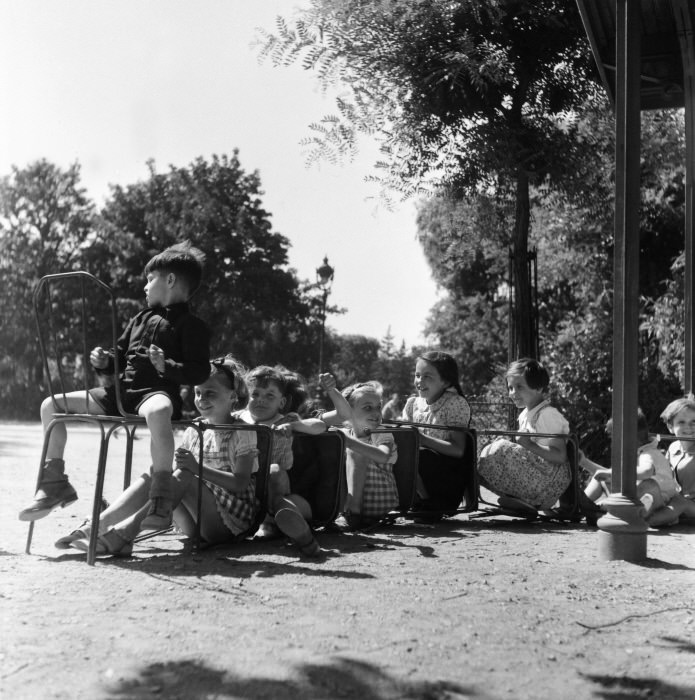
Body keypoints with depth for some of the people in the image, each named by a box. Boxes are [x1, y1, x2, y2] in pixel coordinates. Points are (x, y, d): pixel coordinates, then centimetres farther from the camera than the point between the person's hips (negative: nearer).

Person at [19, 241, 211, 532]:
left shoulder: (191, 325, 1)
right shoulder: (140, 319, 23)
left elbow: (200, 372, -9)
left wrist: (166, 366, -24)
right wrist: (104, 361, 6)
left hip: (157, 392, -8)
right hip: (120, 392, 8)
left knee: (157, 412, -46)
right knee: (51, 405, 0)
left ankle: (161, 497, -39)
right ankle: (55, 481, 6)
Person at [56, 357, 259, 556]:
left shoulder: (243, 433, -3)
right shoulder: (194, 431, 14)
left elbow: (241, 484, -15)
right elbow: (176, 471, 7)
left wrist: (198, 469, -27)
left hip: (232, 521, -5)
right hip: (195, 524, 5)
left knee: (184, 477, -31)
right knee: (152, 478, -19)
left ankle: (123, 533, -43)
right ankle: (94, 526, -34)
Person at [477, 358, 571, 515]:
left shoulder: (548, 415, -13)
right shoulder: (525, 415, 15)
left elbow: (560, 456, -20)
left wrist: (530, 445, -22)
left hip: (552, 477, -10)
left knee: (500, 451, -22)